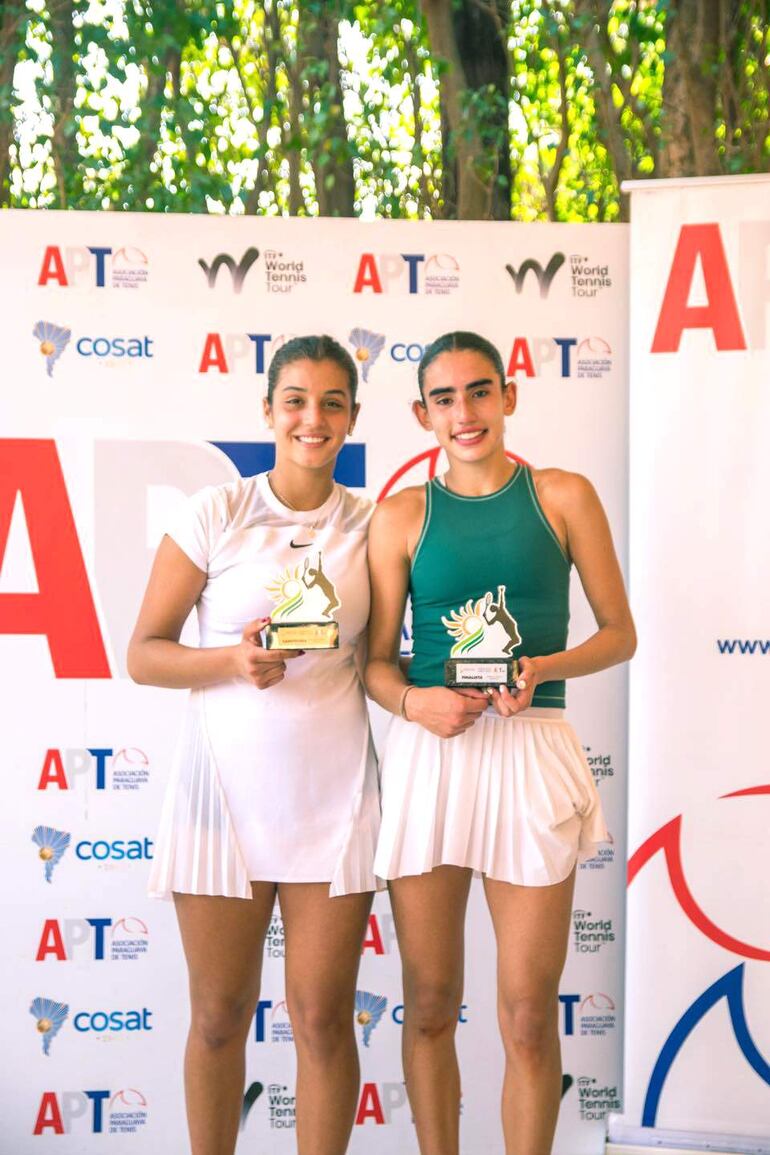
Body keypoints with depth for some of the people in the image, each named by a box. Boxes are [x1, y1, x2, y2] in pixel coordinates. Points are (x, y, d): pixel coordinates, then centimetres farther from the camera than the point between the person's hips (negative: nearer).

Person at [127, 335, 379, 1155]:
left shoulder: (370, 524, 4)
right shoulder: (216, 515, -3)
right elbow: (142, 654, -3)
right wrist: (232, 661, -19)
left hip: (333, 794, 1)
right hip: (225, 785, -1)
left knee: (322, 1018, 5)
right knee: (219, 1017, 10)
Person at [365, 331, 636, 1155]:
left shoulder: (563, 497, 5)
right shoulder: (402, 516, 6)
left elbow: (619, 632, 6)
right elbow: (375, 658, 6)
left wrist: (541, 668, -12)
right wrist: (414, 701, -15)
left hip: (529, 753, -1)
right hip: (427, 755, 1)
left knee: (529, 1016, 1)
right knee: (429, 1005, 9)